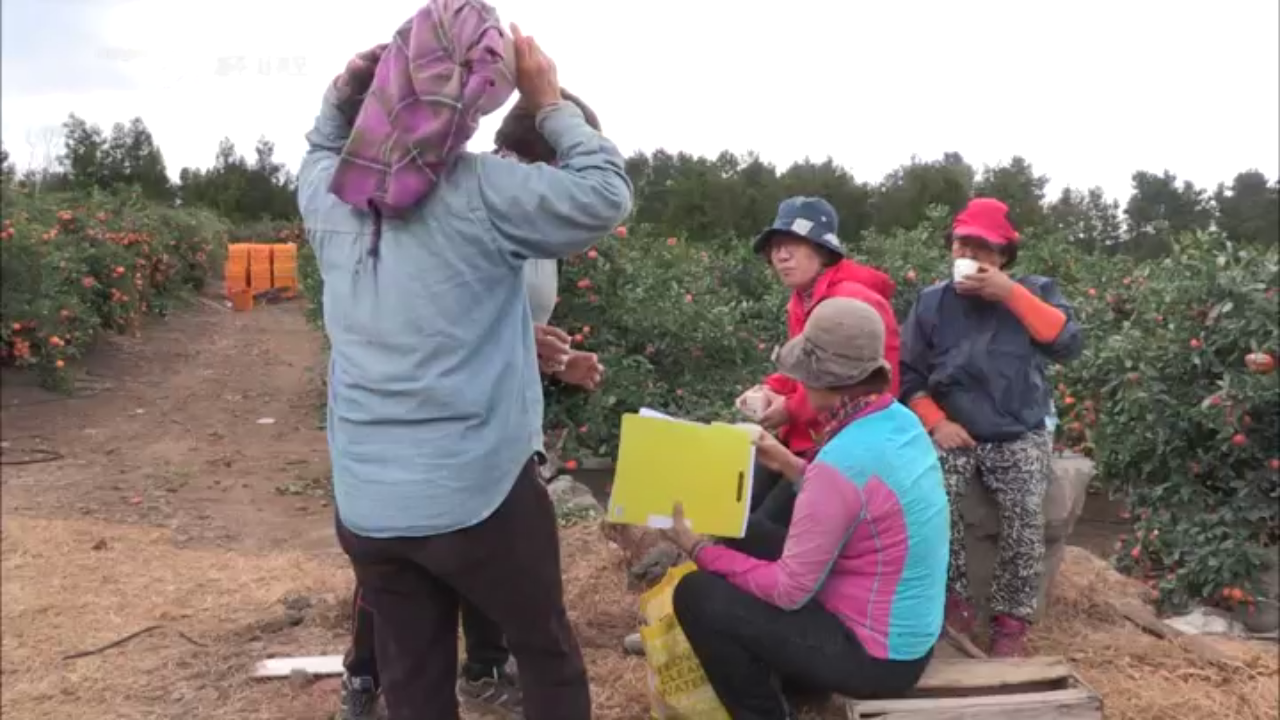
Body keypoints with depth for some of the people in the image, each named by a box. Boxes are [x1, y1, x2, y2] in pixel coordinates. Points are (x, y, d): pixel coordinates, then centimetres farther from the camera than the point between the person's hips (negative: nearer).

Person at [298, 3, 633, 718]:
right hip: (480, 493, -5)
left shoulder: (331, 193, 2)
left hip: (366, 506, 5)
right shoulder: (483, 191, -16)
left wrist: (343, 90, 8)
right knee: (549, 654, 20)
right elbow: (605, 195, -11)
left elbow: (322, 149, 25)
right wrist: (551, 102, -2)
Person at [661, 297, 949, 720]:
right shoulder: (901, 420, -2)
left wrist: (697, 549, -13)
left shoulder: (843, 460, -29)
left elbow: (789, 592, -22)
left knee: (696, 595, -10)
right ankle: (781, 684, 28)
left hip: (876, 655, -9)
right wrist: (791, 466, 11)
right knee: (751, 539, 17)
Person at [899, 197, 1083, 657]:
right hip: (954, 433, 1)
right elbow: (908, 374, 5)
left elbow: (1069, 344, -13)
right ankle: (952, 599, -10)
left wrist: (1010, 294, -17)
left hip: (1021, 435, 0)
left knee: (1025, 513, -26)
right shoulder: (931, 303, 5)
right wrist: (936, 422, -11)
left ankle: (1011, 620, -6)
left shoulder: (1034, 292, 4)